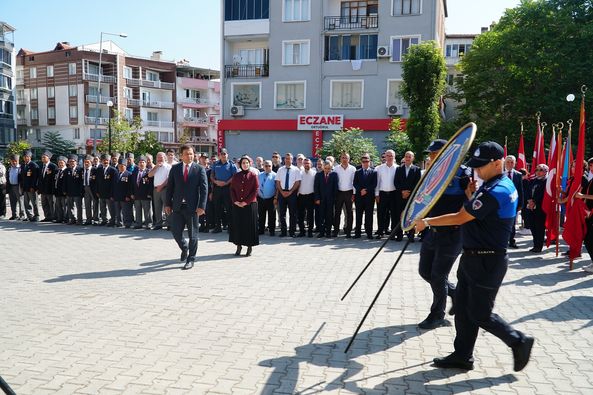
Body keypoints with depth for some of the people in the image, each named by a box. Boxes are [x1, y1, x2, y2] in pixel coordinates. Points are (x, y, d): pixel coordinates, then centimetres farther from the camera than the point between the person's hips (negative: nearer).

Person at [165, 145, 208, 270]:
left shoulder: (199, 169, -1)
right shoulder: (175, 168, 7)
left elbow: (204, 188, -5)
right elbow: (170, 187, 8)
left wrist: (201, 206, -13)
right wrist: (168, 204, 2)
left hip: (192, 207, -2)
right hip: (177, 206, 3)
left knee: (192, 234, 4)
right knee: (175, 231, 4)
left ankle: (190, 259, 16)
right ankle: (184, 248, 33)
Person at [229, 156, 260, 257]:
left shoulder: (253, 175, -1)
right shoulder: (236, 176, 8)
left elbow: (255, 190, -6)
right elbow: (232, 189, 7)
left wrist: (246, 202, -12)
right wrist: (235, 201, -7)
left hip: (250, 205, -3)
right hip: (237, 205, 3)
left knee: (249, 225, 0)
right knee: (237, 225, 5)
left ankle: (249, 247, 9)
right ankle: (239, 245, 16)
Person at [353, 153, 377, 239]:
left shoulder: (373, 172, 7)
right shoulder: (357, 172, 13)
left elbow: (374, 184, -1)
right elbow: (354, 184, 5)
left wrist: (366, 190, -11)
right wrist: (361, 190, -11)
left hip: (369, 196, -1)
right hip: (359, 196, 2)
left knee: (369, 215, 0)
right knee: (359, 215, 3)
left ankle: (369, 233, 5)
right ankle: (357, 233, 6)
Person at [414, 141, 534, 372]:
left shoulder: (495, 192, -23)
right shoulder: (503, 185, 10)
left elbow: (460, 218, -20)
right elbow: (471, 215, 20)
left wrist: (427, 222, -11)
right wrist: (472, 197, 6)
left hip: (486, 263, -10)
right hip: (474, 258, 10)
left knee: (480, 315, 2)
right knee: (463, 308, 13)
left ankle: (519, 342, 21)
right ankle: (462, 356, 23)